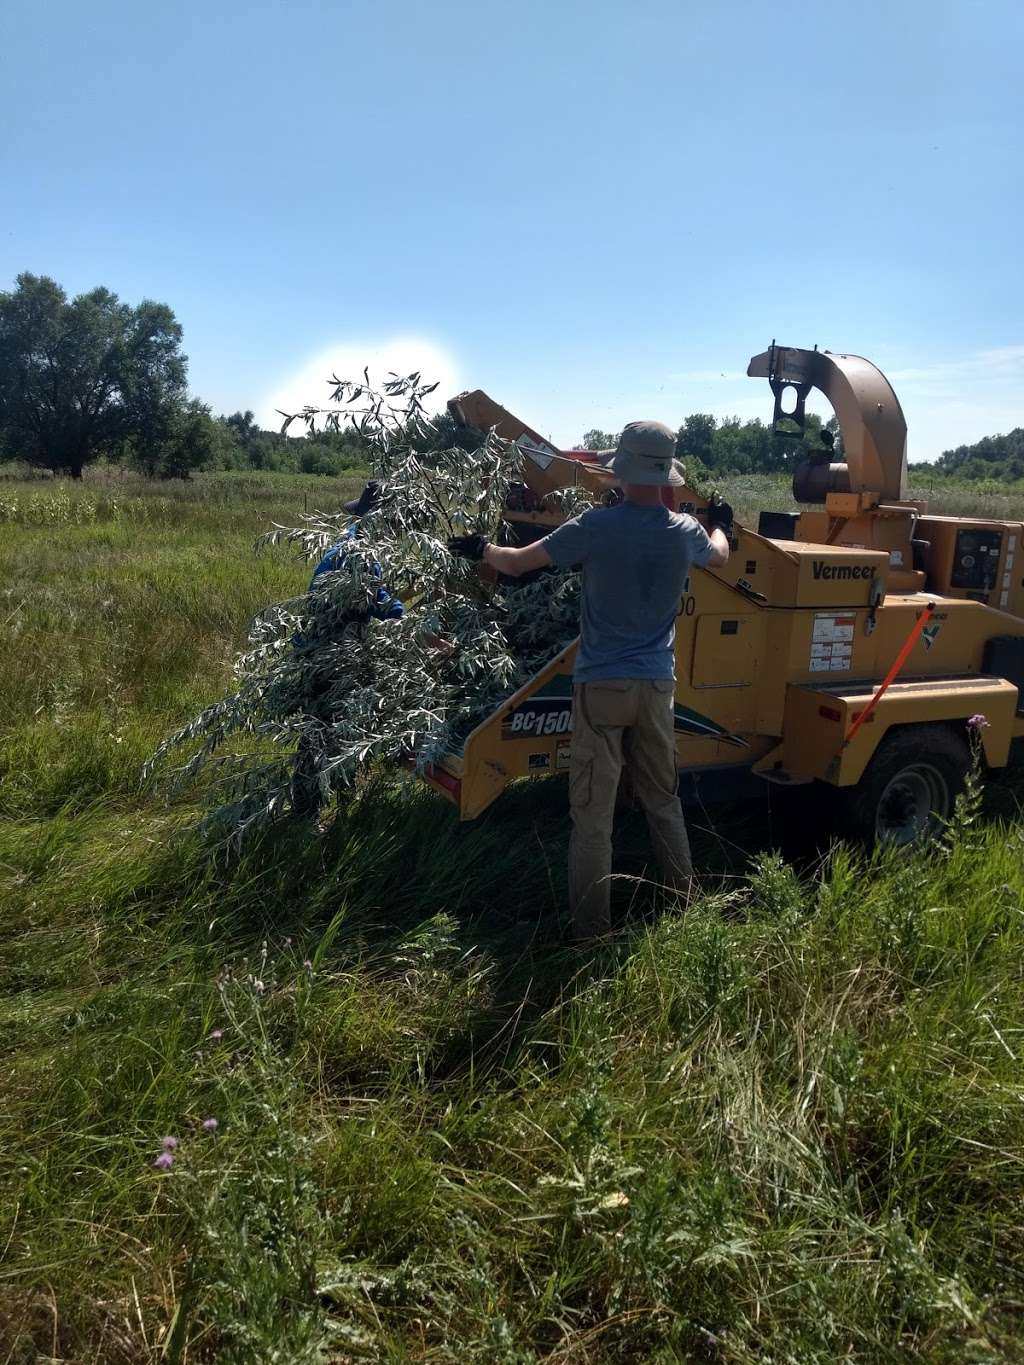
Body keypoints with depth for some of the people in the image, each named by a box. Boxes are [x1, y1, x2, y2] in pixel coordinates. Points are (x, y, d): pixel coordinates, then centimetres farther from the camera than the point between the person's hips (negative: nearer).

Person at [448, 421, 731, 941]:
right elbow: (718, 556, 26)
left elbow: (518, 563, -3)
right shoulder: (685, 532, 0)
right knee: (663, 799, 20)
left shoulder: (596, 526, -12)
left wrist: (481, 549, 18)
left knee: (592, 812, 1)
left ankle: (591, 928, 5)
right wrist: (719, 524, 48)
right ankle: (685, 902, 30)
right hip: (656, 685, 4)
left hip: (601, 685, -4)